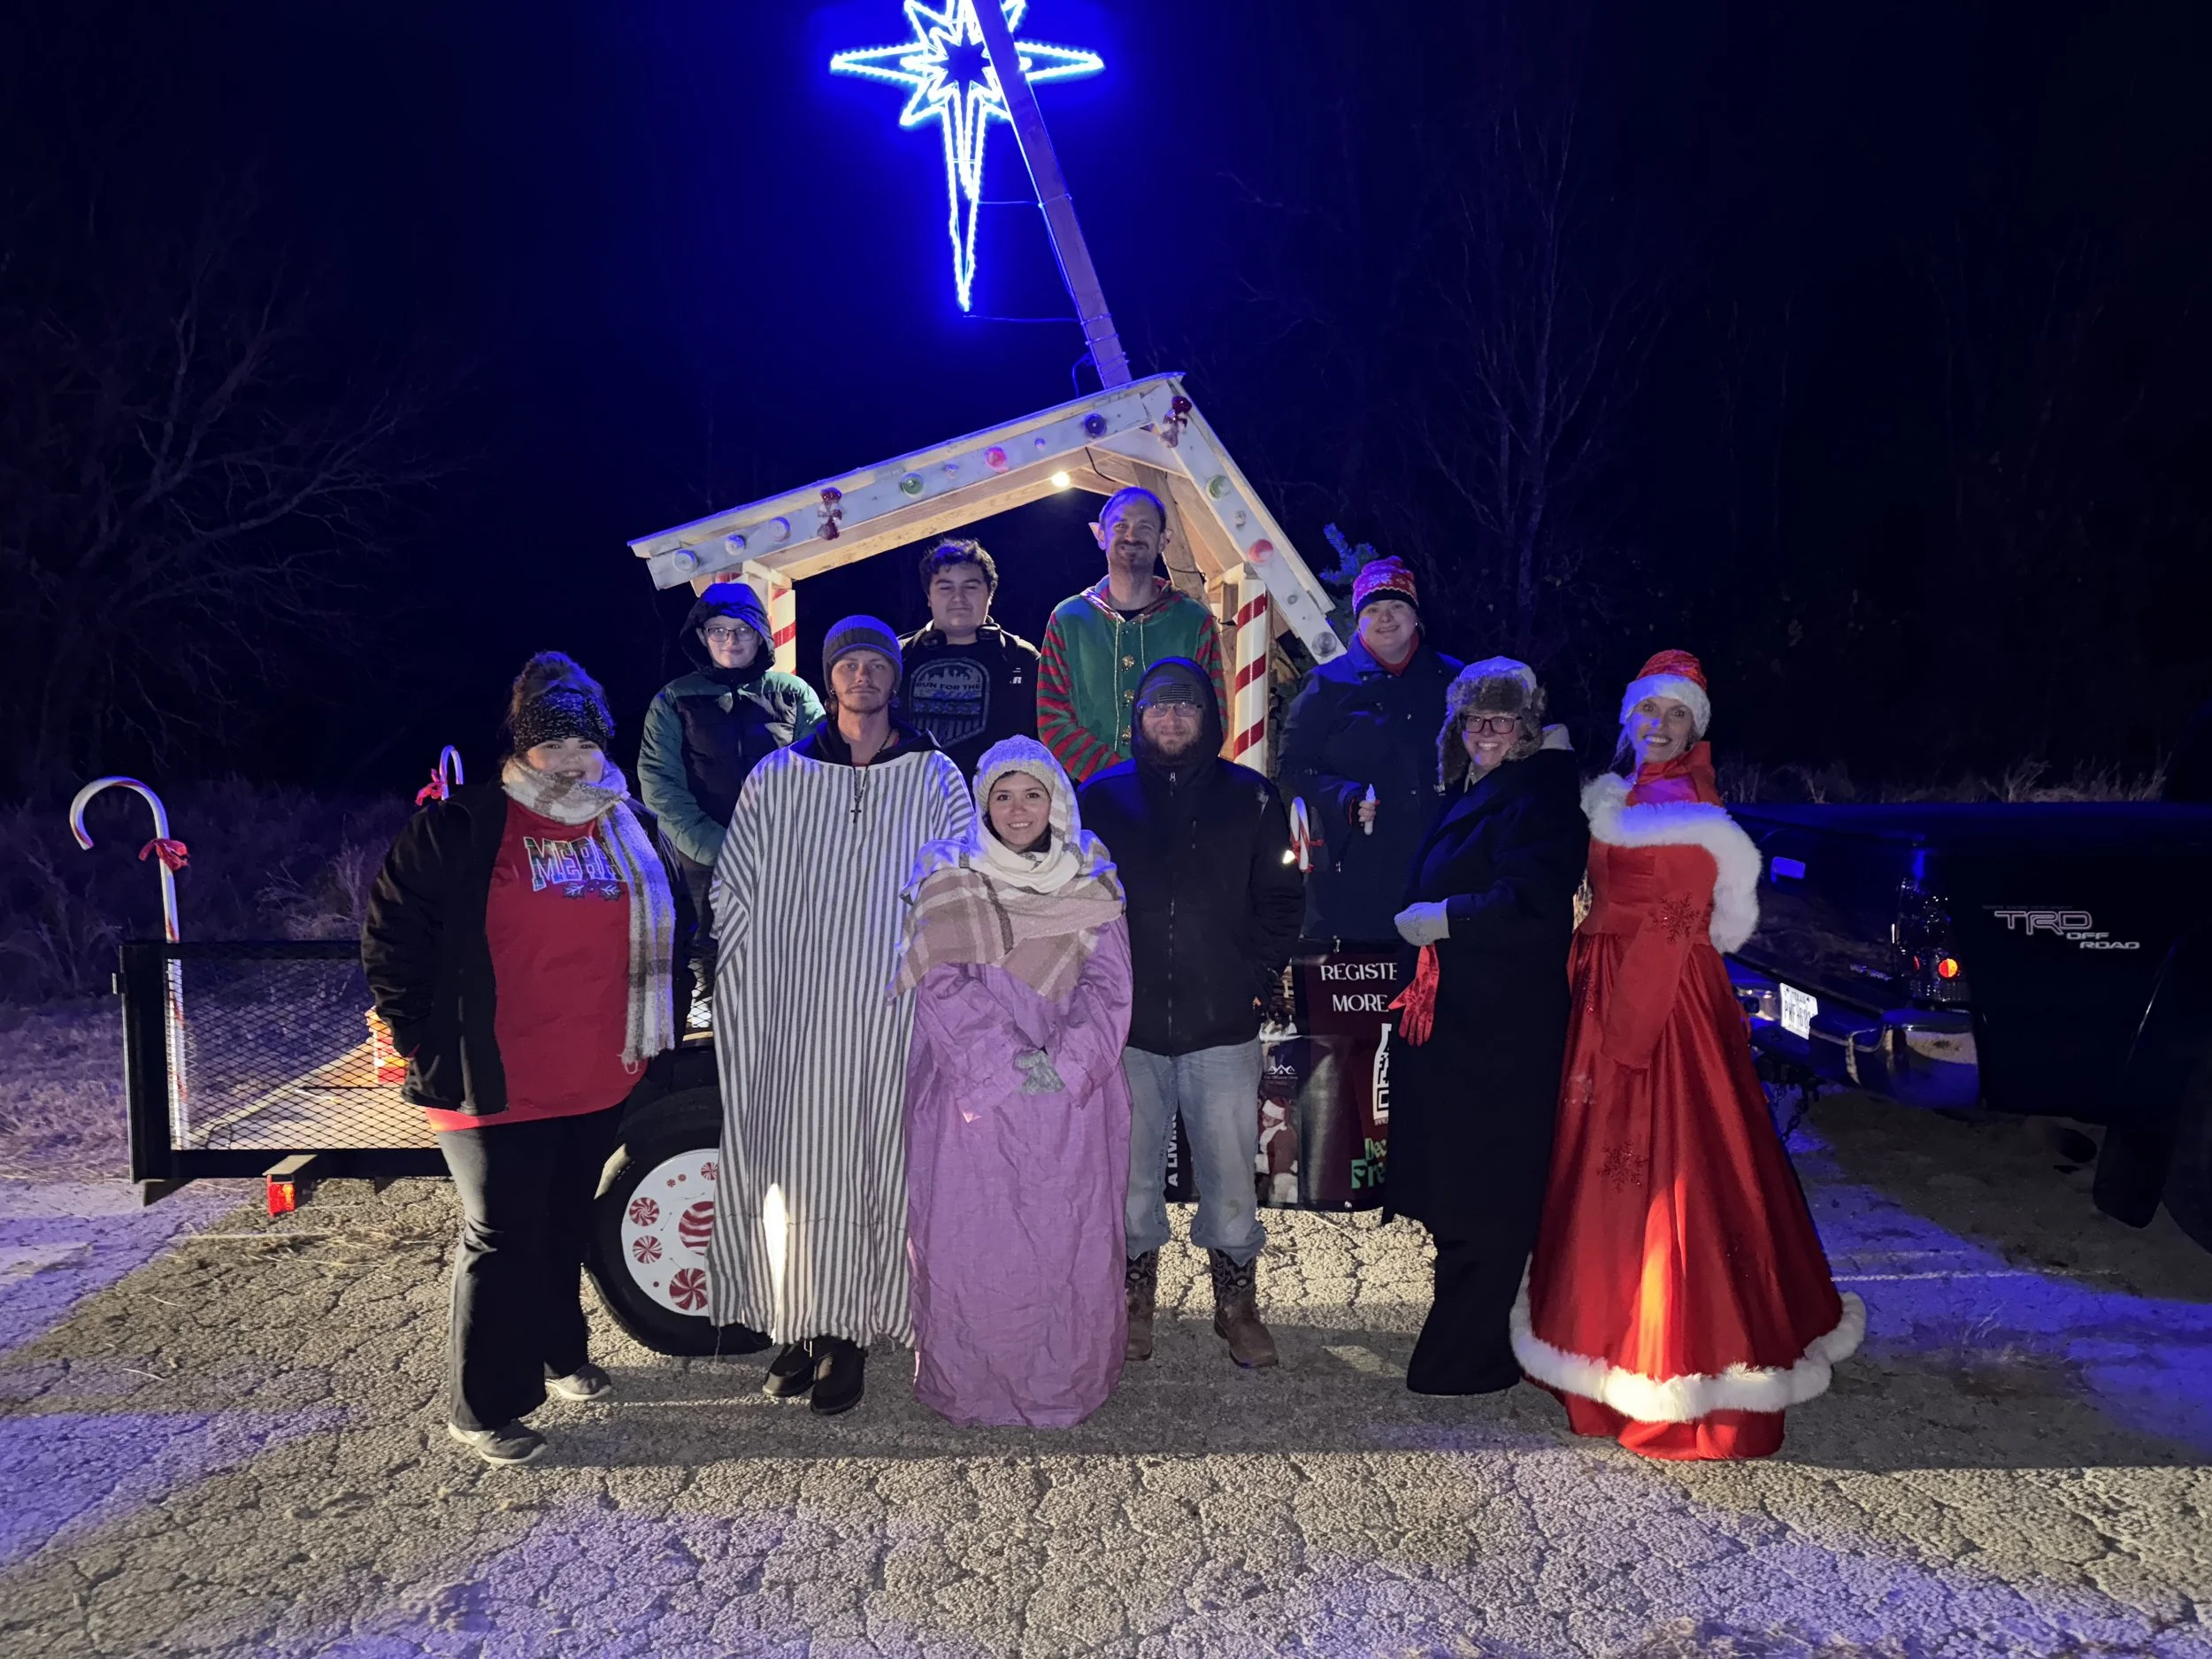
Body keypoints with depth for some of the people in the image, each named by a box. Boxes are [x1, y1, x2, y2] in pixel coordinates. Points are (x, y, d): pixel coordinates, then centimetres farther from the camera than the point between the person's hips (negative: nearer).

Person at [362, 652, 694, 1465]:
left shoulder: (633, 829, 8)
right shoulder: (458, 828, -9)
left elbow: (672, 933, 20)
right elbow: (392, 941, -6)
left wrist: (657, 1027, 15)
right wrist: (428, 1044, -7)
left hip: (601, 1084, 5)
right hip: (495, 1087, -5)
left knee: (566, 1228, 20)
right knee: (502, 1238, 3)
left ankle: (557, 1353, 41)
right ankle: (485, 1407, 19)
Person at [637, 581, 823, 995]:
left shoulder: (794, 694, 9)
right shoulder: (673, 702, 8)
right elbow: (661, 786, 0)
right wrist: (717, 848, -12)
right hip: (706, 867, 0)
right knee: (715, 967, 0)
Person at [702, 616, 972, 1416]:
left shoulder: (936, 780, 8)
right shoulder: (776, 777, 9)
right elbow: (734, 891, 10)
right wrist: (745, 998, 3)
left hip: (892, 1011, -1)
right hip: (790, 1013, 1)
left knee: (873, 1173, 2)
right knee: (794, 1166, 2)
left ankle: (850, 1334, 13)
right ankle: (800, 1326, 15)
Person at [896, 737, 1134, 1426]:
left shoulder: (1090, 883, 7)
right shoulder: (949, 879, 3)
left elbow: (1108, 985, 1)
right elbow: (946, 985, -4)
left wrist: (1064, 1063, -13)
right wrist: (1008, 1062, -14)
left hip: (1071, 1093, 1)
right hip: (971, 1088, -1)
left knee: (1070, 1238, 0)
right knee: (970, 1236, -1)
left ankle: (1065, 1381, 15)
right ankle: (971, 1384, 14)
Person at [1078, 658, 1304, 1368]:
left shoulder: (1250, 797, 6)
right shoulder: (1100, 798, 7)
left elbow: (1281, 898, 8)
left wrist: (1259, 977, -1)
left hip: (1223, 1024, 0)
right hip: (1127, 1023, 1)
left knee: (1231, 1170, 2)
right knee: (1132, 1169, 8)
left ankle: (1236, 1303, 20)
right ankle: (1136, 1300, 26)